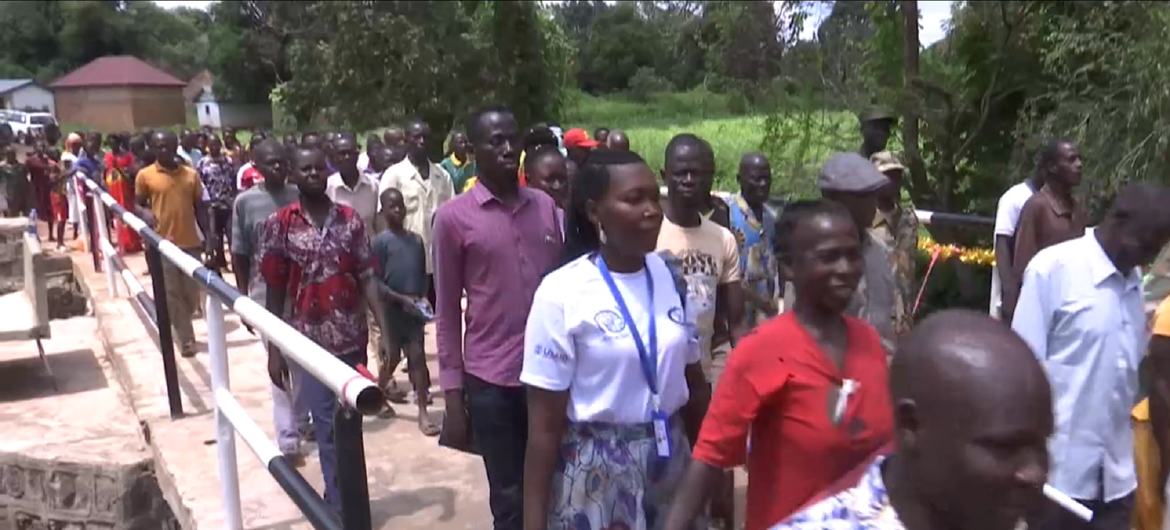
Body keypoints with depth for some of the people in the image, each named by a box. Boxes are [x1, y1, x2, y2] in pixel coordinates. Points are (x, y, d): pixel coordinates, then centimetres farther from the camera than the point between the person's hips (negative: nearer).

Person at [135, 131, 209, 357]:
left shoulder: (191, 174, 5)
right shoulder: (145, 175, -1)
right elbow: (138, 204, 7)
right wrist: (145, 214, -17)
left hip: (190, 242, 2)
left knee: (192, 293, 8)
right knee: (172, 294, 1)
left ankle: (180, 329, 33)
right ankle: (186, 339, 9)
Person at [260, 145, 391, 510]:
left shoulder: (350, 220, -1)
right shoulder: (280, 224, -5)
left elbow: (366, 278, -1)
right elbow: (275, 291, -2)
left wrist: (385, 329, -9)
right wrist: (274, 350, -2)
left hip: (352, 339, 2)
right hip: (309, 342, -2)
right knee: (327, 427, 5)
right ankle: (340, 504, 21)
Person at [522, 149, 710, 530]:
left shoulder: (672, 278, -2)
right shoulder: (561, 293, -16)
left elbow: (694, 384, 9)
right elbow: (544, 426, -13)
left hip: (670, 459, 5)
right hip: (597, 469, -4)